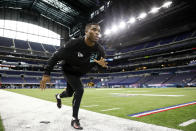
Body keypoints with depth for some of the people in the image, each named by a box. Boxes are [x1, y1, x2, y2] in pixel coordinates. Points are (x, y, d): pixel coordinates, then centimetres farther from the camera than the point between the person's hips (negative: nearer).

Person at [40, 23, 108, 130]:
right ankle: (74, 120, -2)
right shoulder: (74, 44, -33)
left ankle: (58, 96, 59)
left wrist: (103, 65, -33)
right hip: (68, 71, -5)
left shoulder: (99, 50, -21)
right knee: (79, 90, -22)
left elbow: (99, 66, -7)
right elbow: (56, 56, -23)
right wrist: (46, 73, -26)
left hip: (78, 73, 5)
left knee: (69, 93, 20)